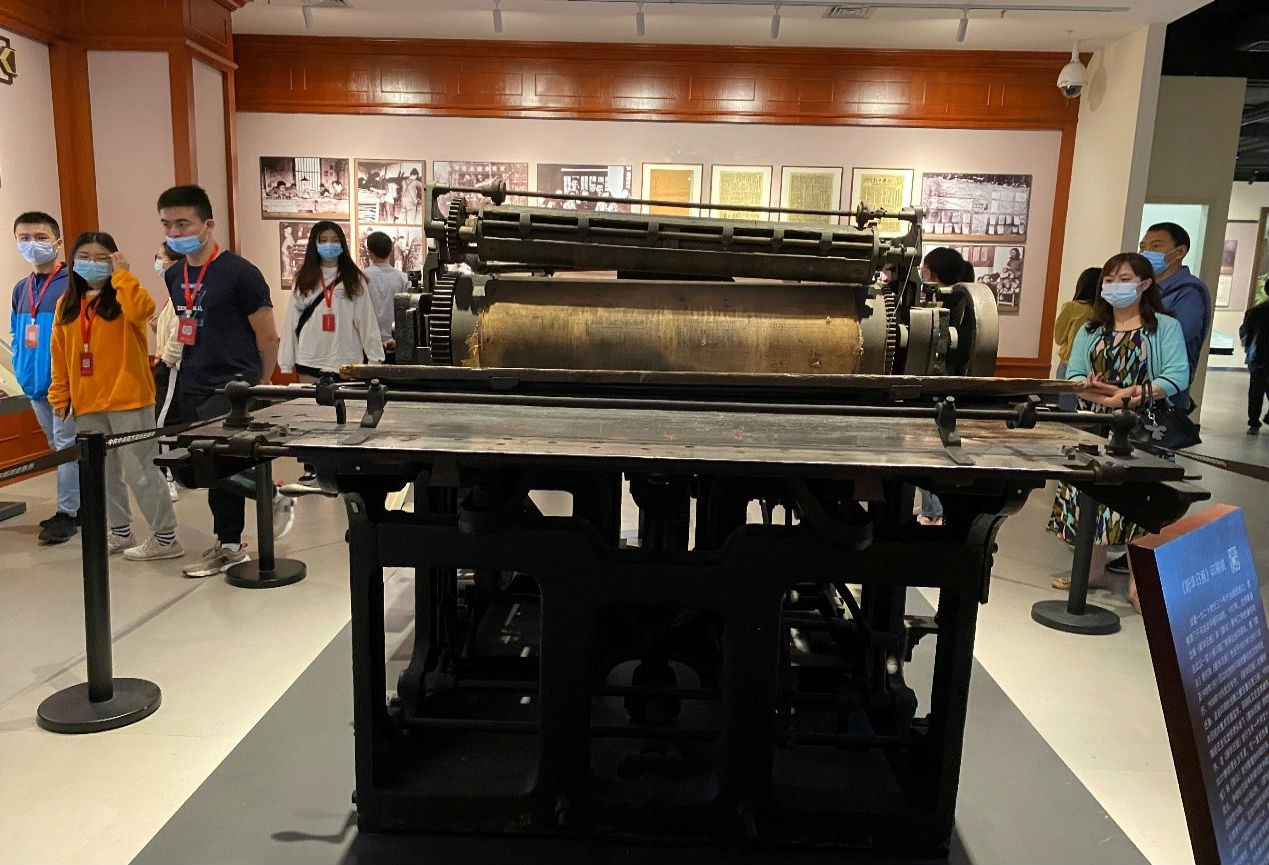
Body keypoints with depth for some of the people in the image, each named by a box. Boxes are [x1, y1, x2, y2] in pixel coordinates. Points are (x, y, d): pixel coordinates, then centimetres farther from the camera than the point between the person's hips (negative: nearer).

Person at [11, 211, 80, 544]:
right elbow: (15, 338, 19)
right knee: (59, 447, 15)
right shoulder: (20, 289, 12)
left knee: (66, 445, -3)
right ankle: (80, 505, 27)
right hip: (35, 385, 8)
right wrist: (22, 373, 9)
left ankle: (67, 513, 6)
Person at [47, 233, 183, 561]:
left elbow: (142, 309, -29)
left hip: (128, 399, -6)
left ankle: (165, 537, 5)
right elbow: (59, 356, 13)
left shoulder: (122, 297, -4)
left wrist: (121, 274, -19)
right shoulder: (66, 304, 11)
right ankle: (120, 533, 29)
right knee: (102, 473, 15)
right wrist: (60, 395, 9)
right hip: (87, 405, 6)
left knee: (139, 471, -4)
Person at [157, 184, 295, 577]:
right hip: (193, 391, 7)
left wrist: (259, 389, 1)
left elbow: (268, 338, -8)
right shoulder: (174, 276, 9)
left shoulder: (239, 273, -12)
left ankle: (272, 497, 4)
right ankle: (229, 546, 27)